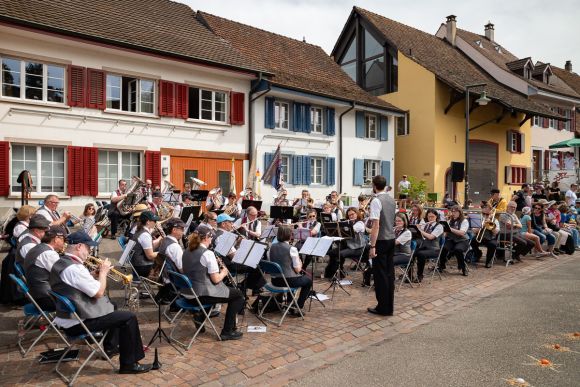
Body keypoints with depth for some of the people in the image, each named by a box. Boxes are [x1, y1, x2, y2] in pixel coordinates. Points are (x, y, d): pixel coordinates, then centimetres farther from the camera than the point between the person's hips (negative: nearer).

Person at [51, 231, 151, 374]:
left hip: (69, 315, 11)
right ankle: (129, 364, -1)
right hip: (78, 322, -11)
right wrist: (103, 271, -10)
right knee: (129, 317, -10)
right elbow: (99, 292, -23)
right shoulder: (74, 268, -26)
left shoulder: (60, 263, 7)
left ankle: (111, 347, 38)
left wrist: (97, 273, 4)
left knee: (112, 307, 30)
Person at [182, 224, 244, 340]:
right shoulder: (208, 253, -19)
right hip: (203, 295, -9)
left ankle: (200, 316, 26)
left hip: (189, 292, 9)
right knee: (238, 295, 7)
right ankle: (227, 331, 8)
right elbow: (216, 279, -18)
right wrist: (224, 272, 2)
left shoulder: (187, 251, 5)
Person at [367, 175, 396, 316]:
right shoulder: (391, 199, 10)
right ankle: (390, 306, 21)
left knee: (380, 274, 1)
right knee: (389, 273, 13)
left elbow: (376, 225, -21)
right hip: (391, 238, 8)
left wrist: (372, 246, -20)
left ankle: (383, 307, 8)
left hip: (381, 241, -8)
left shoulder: (376, 200, -16)